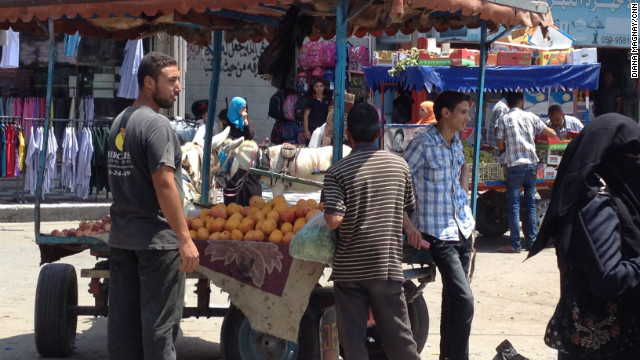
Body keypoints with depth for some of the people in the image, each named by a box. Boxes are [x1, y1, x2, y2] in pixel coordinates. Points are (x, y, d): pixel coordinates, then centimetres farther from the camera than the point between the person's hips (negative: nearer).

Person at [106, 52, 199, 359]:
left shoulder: (119, 122, 13)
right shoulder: (156, 124, -15)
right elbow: (164, 185, -20)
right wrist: (185, 238, -19)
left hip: (120, 235, 8)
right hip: (157, 238, -8)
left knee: (123, 317, 10)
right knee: (160, 321, -2)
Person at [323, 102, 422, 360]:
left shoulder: (338, 172, -10)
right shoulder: (399, 164, 3)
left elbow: (334, 219, -19)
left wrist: (326, 212, 2)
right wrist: (409, 228, 32)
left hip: (350, 267, -3)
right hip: (389, 264, 3)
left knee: (353, 338, 5)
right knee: (398, 334, 12)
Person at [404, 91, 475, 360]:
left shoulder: (456, 142, 7)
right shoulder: (423, 144, -16)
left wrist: (464, 187, 12)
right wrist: (408, 225, -15)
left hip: (463, 229, 8)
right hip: (440, 233, -8)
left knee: (453, 298, 16)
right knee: (464, 300, -16)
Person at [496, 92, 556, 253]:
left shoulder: (504, 119, 0)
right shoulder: (530, 117, 6)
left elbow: (500, 146, 1)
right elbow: (552, 133, 11)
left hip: (514, 165, -3)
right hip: (531, 164, 3)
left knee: (514, 205, -2)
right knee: (530, 204, 12)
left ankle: (515, 244, -4)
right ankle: (531, 241, 14)